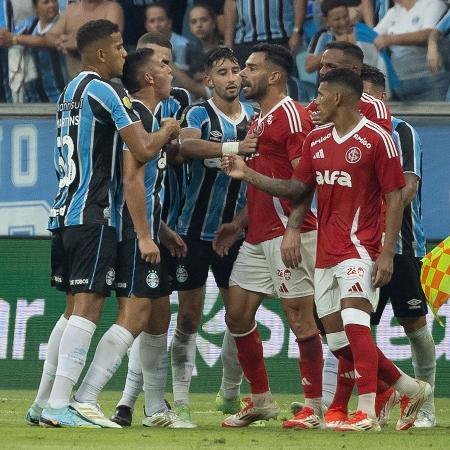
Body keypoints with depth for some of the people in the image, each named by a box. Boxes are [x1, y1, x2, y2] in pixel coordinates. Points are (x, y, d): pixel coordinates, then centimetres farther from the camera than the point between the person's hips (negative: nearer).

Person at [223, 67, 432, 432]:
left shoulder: (376, 139, -9)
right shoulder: (316, 139, 12)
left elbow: (395, 197, -10)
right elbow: (298, 189, 17)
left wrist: (387, 253, -15)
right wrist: (247, 174, 9)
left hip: (360, 247, -8)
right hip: (326, 251, 8)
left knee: (354, 325, -21)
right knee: (338, 340, 7)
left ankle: (367, 413, -21)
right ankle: (410, 389, 21)